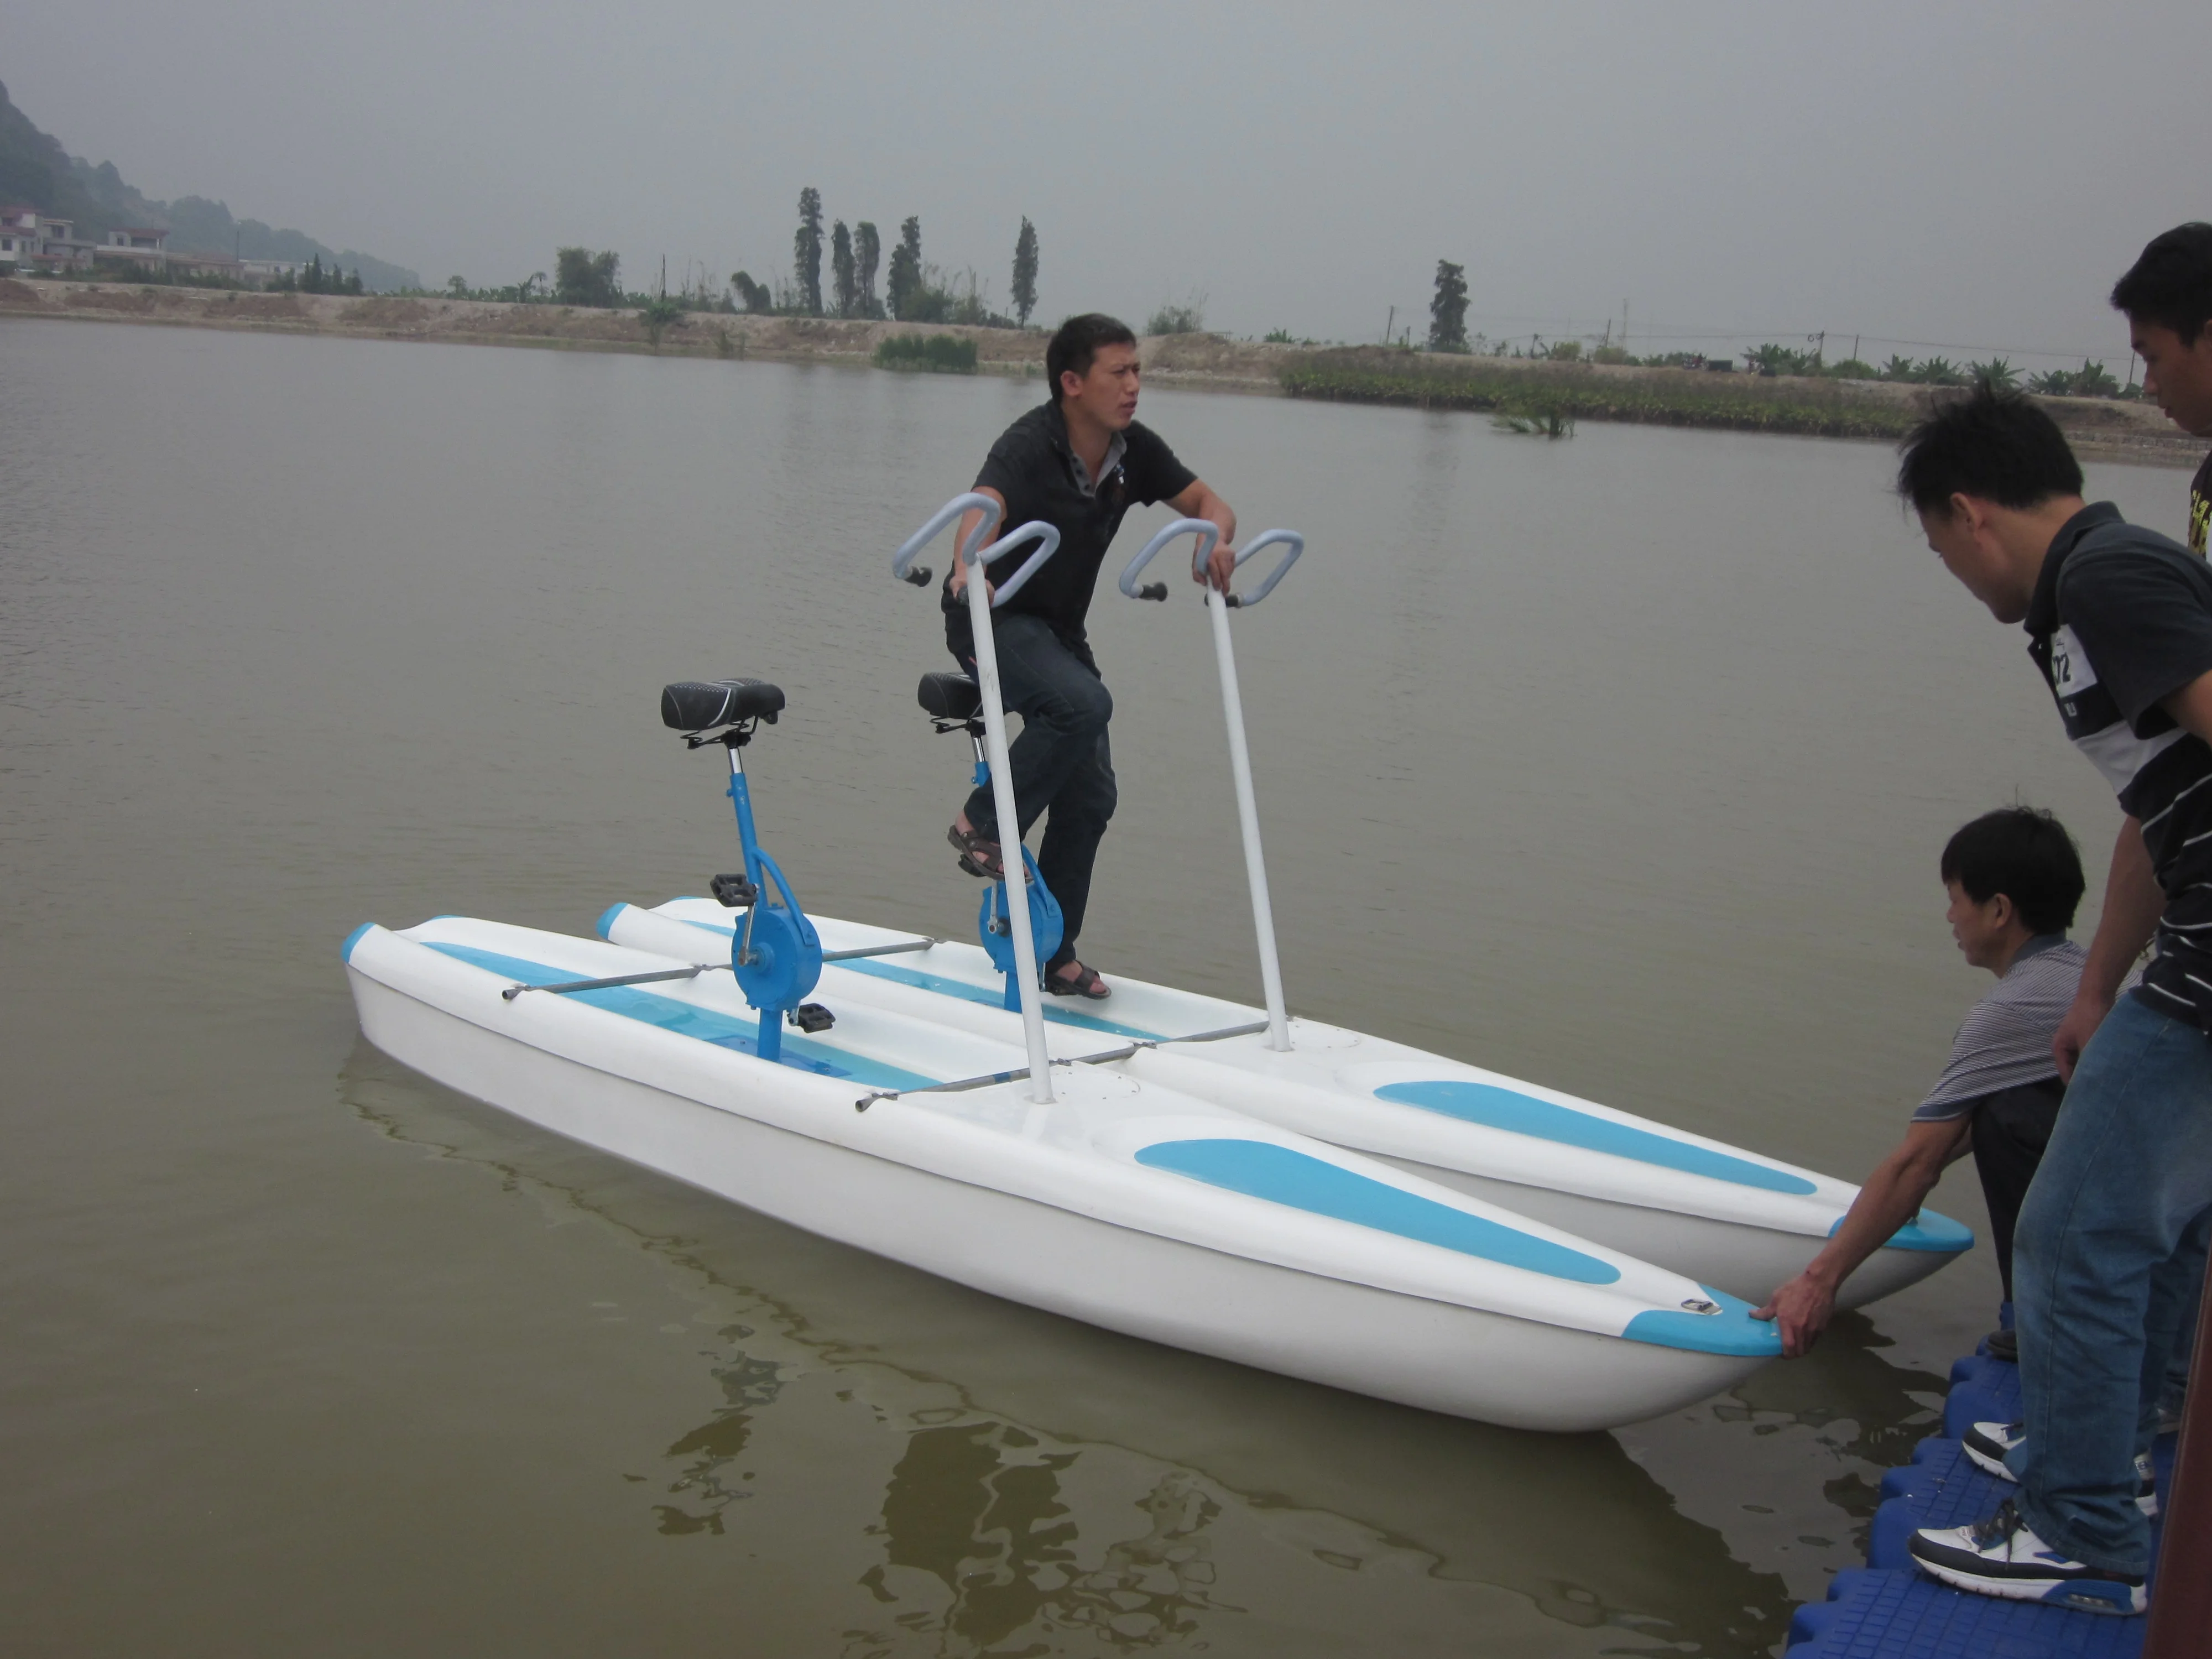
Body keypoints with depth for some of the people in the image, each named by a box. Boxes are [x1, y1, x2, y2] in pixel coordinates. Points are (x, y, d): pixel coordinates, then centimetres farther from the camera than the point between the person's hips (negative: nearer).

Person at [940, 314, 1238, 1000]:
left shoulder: (1134, 449, -4)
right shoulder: (1029, 446, -24)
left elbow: (1209, 503, 4)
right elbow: (983, 507, -42)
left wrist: (1215, 541, -21)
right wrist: (969, 569, -64)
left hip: (1060, 629, 7)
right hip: (994, 618, -7)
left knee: (1091, 795, 5)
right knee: (1084, 702, -34)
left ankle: (1053, 954, 19)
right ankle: (984, 824, -14)